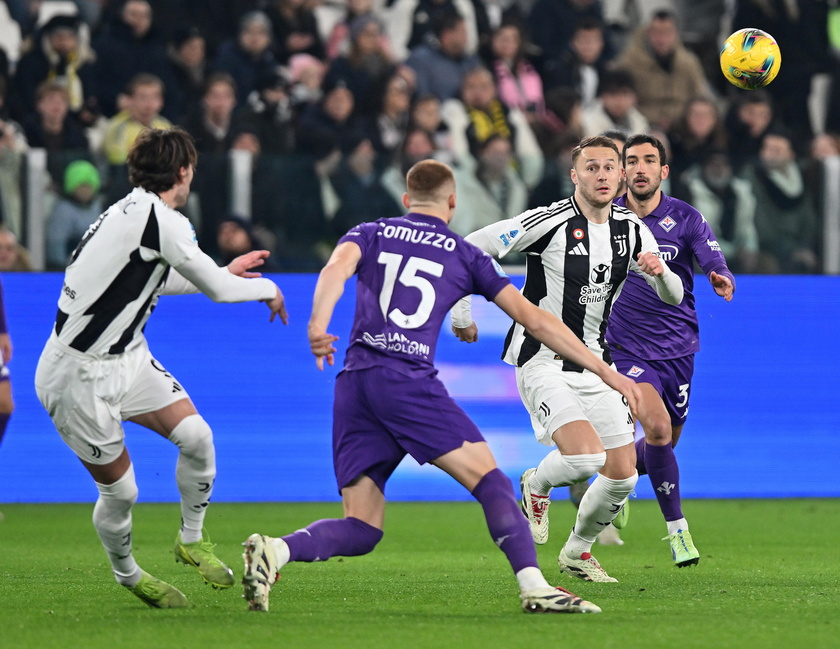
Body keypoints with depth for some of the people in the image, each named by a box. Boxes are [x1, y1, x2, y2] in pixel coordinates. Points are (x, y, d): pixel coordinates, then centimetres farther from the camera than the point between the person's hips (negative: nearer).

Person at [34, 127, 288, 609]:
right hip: (80, 377, -9)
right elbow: (218, 290, -16)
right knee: (120, 491, 0)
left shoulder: (133, 210, 6)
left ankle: (192, 538, 17)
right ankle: (127, 575, 25)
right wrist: (267, 288, 4)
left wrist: (224, 271, 33)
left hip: (128, 357, 9)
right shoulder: (163, 221, -22)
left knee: (197, 436, -4)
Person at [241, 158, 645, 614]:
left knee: (361, 529, 3)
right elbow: (533, 319, 14)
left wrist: (318, 325, -18)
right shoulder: (465, 256, 16)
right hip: (408, 380, -4)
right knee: (489, 479, -1)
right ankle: (534, 586, -19)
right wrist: (604, 371, 17)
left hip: (353, 384, 4)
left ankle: (275, 550, -22)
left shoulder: (370, 234, 21)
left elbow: (338, 267, -3)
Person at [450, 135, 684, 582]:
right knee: (584, 455, -26)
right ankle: (536, 486, 10)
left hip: (595, 366, 6)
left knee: (623, 474, 1)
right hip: (544, 361, -6)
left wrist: (660, 272, -15)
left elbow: (673, 297, 8)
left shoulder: (632, 230, 4)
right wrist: (461, 314, -9)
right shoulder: (549, 222, -15)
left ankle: (577, 551, 27)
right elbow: (467, 249, -11)